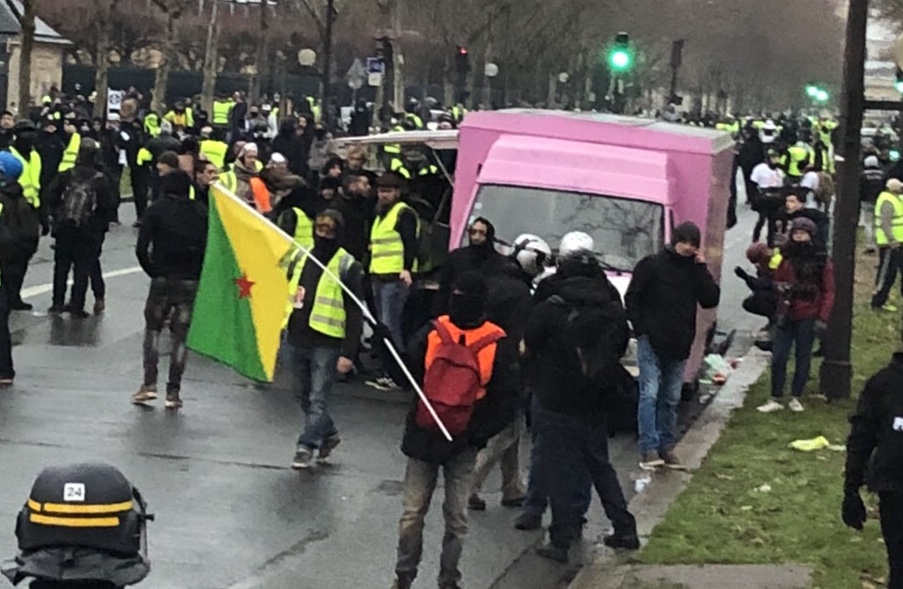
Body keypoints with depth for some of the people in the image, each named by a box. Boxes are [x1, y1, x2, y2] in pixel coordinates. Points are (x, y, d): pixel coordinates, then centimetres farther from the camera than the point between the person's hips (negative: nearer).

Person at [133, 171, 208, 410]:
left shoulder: (156, 210, -1)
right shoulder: (200, 212, 4)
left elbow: (142, 249, -7)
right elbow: (209, 247, -2)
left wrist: (153, 272, 5)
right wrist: (198, 274, 6)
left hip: (163, 280, -1)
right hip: (191, 282, 1)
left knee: (152, 328, 14)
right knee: (181, 335, 7)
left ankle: (149, 383, 1)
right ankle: (173, 392, 3)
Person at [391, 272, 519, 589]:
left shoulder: (498, 344, -6)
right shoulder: (432, 333, -1)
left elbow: (506, 399, -5)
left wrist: (478, 433, -14)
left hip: (464, 443, -1)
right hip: (424, 436, 1)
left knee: (456, 517, 8)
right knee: (412, 512, 5)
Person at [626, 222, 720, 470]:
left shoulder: (695, 269, 10)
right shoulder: (652, 265, -3)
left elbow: (711, 300, 0)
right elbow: (632, 298, -1)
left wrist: (702, 269, -6)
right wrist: (641, 329, -8)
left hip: (679, 346, 5)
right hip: (652, 342, -5)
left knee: (671, 399, 9)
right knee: (650, 394, -11)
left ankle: (667, 447, 15)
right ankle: (649, 449, -14)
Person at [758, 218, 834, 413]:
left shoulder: (821, 260, -6)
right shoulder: (786, 256, 5)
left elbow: (828, 292, -5)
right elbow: (777, 280, 17)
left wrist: (822, 318, -12)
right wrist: (781, 286, -8)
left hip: (808, 316, -3)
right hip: (786, 314, 3)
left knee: (803, 357, 6)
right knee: (779, 357, 1)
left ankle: (796, 398, 17)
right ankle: (775, 399, 8)